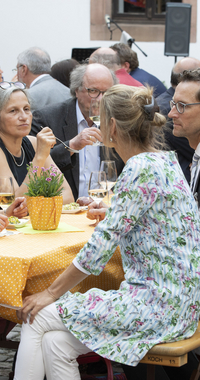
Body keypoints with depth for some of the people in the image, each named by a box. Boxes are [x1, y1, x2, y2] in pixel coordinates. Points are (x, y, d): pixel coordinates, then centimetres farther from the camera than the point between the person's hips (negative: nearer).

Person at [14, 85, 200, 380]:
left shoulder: (141, 169, -18)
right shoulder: (164, 159, 11)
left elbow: (102, 245, -17)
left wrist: (51, 293, -8)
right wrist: (108, 210, 48)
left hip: (162, 305, -9)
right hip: (174, 298, 9)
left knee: (37, 319, -6)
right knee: (55, 343, 2)